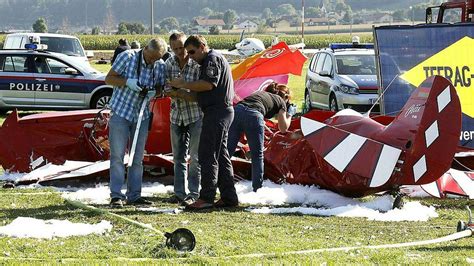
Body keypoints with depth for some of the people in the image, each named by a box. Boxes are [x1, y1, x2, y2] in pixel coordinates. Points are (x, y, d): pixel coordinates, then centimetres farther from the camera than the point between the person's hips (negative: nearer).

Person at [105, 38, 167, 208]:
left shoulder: (160, 66, -2)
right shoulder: (127, 57, -13)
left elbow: (161, 87, 8)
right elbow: (109, 79, -9)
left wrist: (154, 92, -16)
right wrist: (128, 82, -25)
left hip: (142, 116, 4)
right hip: (121, 112, -4)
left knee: (138, 158, 8)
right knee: (117, 155, -5)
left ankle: (134, 195, 14)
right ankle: (116, 196, -4)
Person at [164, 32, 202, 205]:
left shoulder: (197, 65, -17)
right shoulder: (169, 63, 0)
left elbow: (199, 96, -20)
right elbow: (167, 90, 3)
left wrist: (179, 93, -31)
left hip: (196, 115, -6)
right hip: (177, 115, 6)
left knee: (195, 157, -2)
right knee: (178, 157, 10)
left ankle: (194, 193, 4)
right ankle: (179, 192, 17)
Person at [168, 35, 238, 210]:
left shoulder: (213, 59, -8)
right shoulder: (210, 61, 25)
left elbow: (208, 84, -22)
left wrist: (183, 84, -16)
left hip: (216, 112, -11)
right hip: (223, 111, 11)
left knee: (207, 155, -12)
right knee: (221, 155, 12)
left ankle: (206, 198, -14)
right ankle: (229, 197, 13)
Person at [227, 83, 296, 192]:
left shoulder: (260, 93, 37)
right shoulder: (280, 101, 23)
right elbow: (283, 128, 23)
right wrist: (290, 114, 41)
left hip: (236, 110, 4)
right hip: (253, 115, -4)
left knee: (227, 151, 5)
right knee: (257, 155, 11)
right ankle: (257, 189, 14)